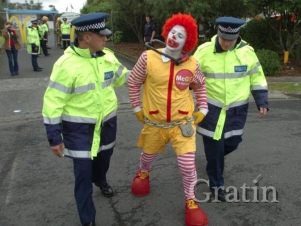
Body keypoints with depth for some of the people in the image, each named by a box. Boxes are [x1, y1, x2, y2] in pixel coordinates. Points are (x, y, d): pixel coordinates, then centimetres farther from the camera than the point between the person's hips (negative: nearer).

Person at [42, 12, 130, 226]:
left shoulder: (108, 57, -4)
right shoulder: (66, 64, -23)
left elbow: (122, 77, 15)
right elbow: (53, 102, -19)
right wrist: (54, 137, -17)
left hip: (107, 121, 6)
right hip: (79, 127, -5)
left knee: (104, 156, 27)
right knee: (83, 171, 1)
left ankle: (100, 181, 62)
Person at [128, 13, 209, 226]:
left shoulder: (192, 64, -10)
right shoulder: (148, 58, -14)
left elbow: (200, 86, 10)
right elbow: (133, 82, 0)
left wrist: (202, 109, 5)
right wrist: (137, 108, 2)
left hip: (183, 123, 0)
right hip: (154, 124, 1)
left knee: (188, 165, -3)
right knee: (148, 155, 25)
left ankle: (191, 202, 24)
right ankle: (143, 173, 62)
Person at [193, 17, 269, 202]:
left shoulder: (247, 51, -5)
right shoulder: (204, 51, -11)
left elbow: (257, 78, 5)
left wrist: (262, 102, 0)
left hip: (237, 108, 3)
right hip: (211, 107, -2)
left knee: (232, 142, 12)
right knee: (213, 147, 3)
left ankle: (215, 157, 47)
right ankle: (216, 184, 23)